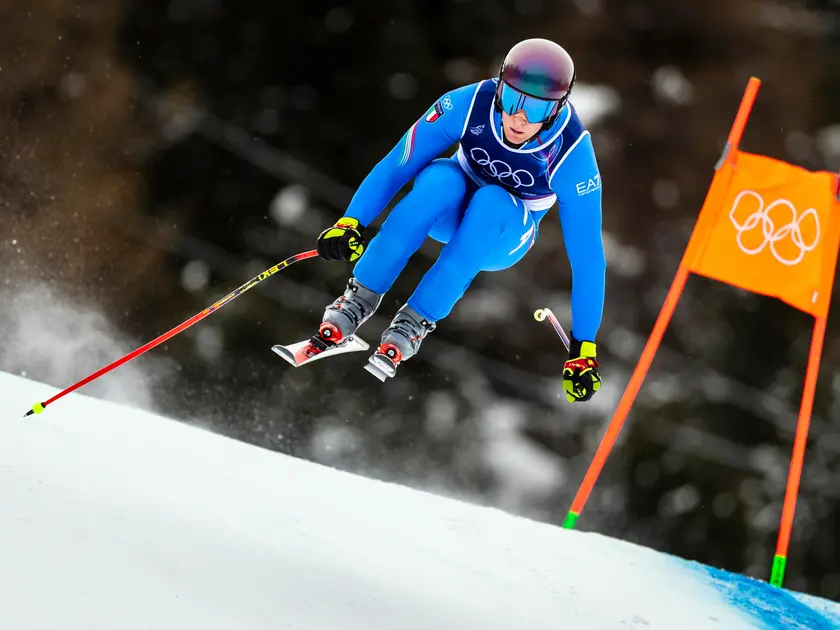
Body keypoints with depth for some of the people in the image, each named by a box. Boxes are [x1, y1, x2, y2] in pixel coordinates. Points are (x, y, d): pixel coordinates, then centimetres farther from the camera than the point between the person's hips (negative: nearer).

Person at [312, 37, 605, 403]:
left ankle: (415, 322, -29)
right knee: (441, 179, -35)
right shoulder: (471, 104, -28)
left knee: (491, 202, -36)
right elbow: (396, 166, -20)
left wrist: (583, 347, -24)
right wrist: (351, 222, -33)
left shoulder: (572, 153, -29)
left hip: (505, 236, -1)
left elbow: (587, 255, -24)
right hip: (449, 211, 1)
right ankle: (360, 299, -26)